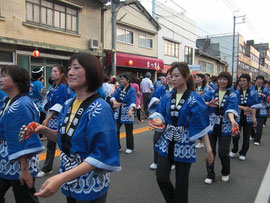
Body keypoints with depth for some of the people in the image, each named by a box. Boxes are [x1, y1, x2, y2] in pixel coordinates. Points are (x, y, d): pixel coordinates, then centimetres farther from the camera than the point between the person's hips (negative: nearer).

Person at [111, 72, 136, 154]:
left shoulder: (132, 90, -12)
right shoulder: (119, 88, 7)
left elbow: (133, 101, -24)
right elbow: (113, 96, -2)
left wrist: (131, 110, -41)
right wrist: (114, 101, -25)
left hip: (127, 113, -5)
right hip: (118, 113, 6)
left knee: (129, 131, 7)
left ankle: (130, 148, 26)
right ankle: (118, 147, 23)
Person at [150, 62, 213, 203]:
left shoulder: (194, 99, -11)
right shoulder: (167, 97, 2)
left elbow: (201, 126, -11)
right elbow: (161, 116, 1)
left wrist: (209, 149, -12)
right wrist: (158, 120, -23)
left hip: (184, 144, -4)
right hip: (167, 142, 4)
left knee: (181, 182, 8)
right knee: (161, 177, 2)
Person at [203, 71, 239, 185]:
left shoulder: (232, 96, 1)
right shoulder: (211, 93, 6)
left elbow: (231, 109, -18)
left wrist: (232, 120, -37)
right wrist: (208, 104, -32)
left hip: (225, 127, -1)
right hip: (211, 126, 2)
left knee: (223, 153, 0)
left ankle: (225, 173, 30)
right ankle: (210, 175, 23)